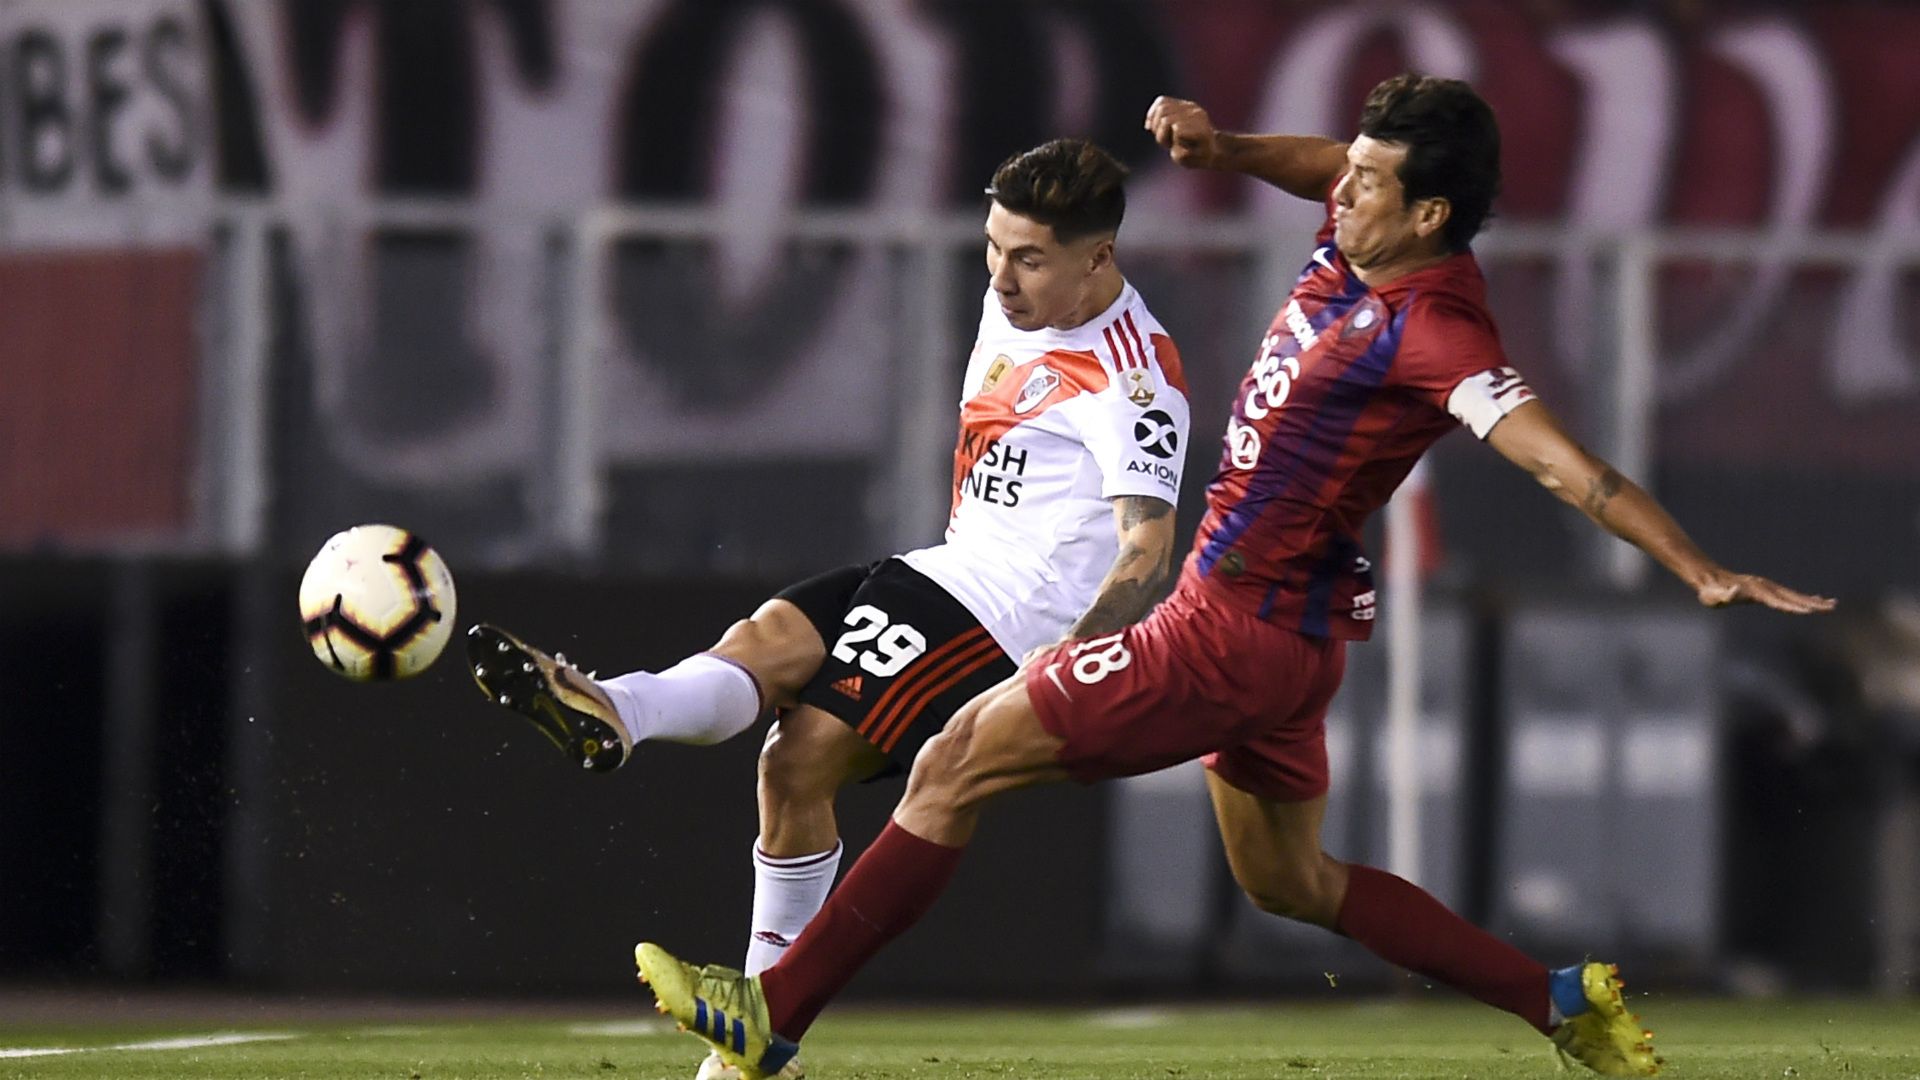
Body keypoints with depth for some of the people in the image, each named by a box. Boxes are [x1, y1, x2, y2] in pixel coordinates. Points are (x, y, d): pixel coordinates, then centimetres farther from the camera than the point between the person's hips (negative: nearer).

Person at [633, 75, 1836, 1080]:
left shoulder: (1433, 332, -24)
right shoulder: (1363, 246, 2)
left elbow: (1560, 458, -30)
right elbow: (1323, 167, 24)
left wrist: (1700, 569, -38)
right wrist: (1222, 146, 4)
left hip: (1238, 634, -10)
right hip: (1276, 630, 10)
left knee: (958, 763, -5)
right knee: (1287, 882, 24)